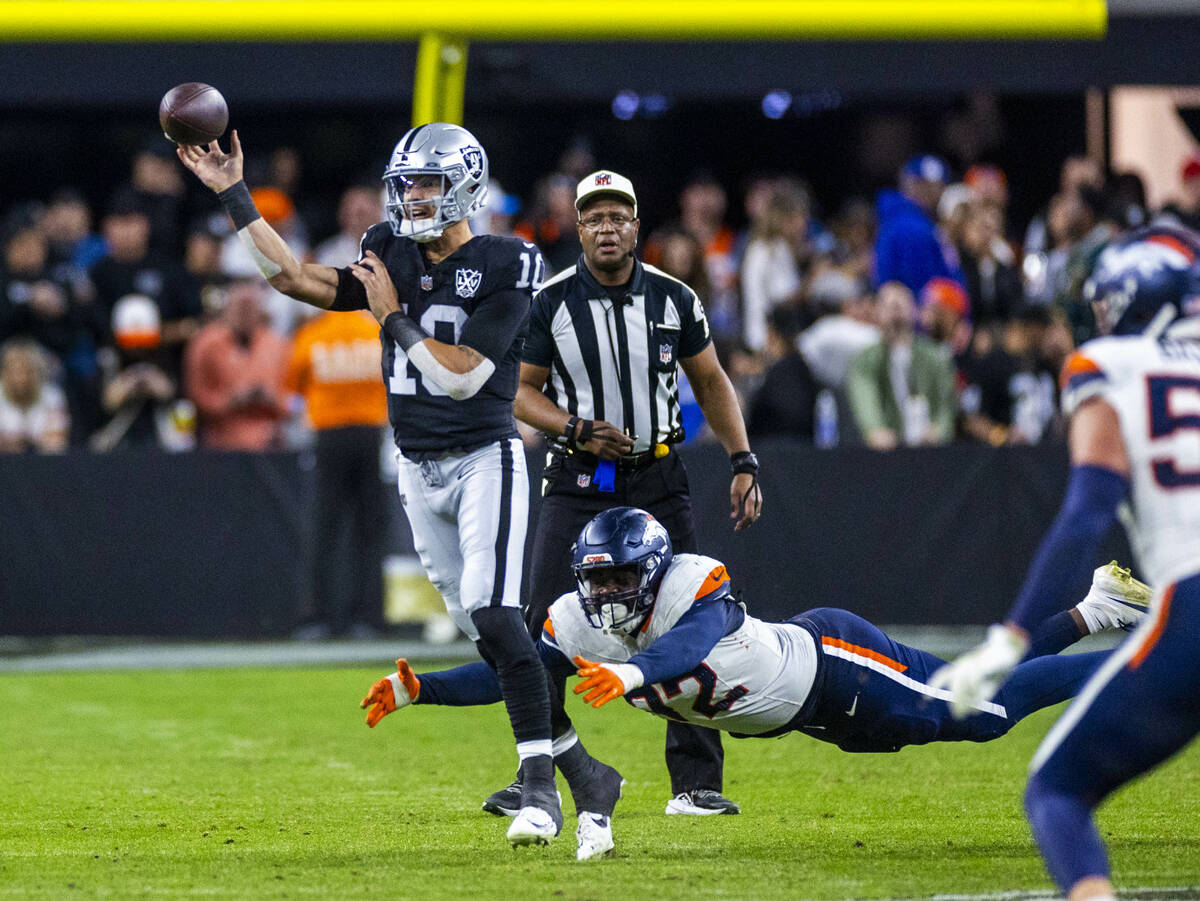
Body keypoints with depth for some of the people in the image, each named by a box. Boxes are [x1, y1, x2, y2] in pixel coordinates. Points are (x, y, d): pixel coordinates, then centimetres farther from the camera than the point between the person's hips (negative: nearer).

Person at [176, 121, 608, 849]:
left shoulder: (505, 268, -12)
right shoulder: (390, 256, 7)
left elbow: (461, 376, -18)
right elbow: (297, 279, 3)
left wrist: (393, 315, -11)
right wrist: (233, 195, 1)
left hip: (484, 459, -6)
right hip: (420, 470, 6)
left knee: (495, 617, -20)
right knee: (486, 632, 8)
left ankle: (540, 789, -18)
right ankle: (584, 773, 18)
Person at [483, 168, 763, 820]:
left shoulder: (672, 298, 0)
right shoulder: (551, 302, -4)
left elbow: (711, 383, 11)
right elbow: (523, 394, 2)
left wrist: (743, 462, 1)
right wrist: (576, 430, -16)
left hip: (656, 480, 1)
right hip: (578, 484, -1)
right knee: (546, 629, -8)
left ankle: (695, 783, 5)